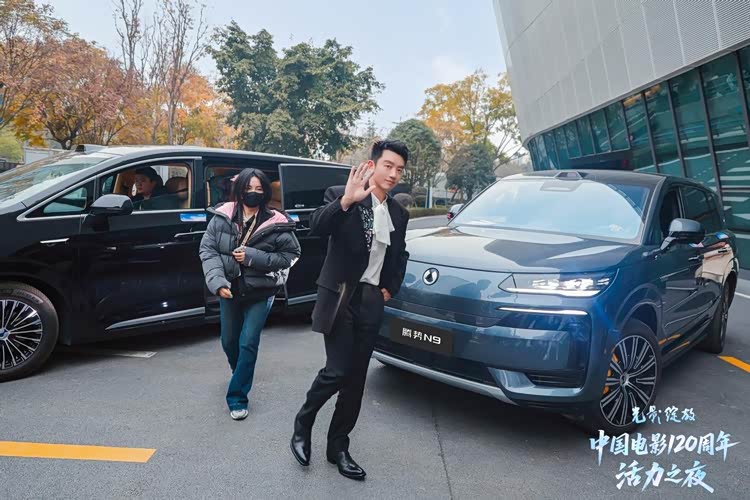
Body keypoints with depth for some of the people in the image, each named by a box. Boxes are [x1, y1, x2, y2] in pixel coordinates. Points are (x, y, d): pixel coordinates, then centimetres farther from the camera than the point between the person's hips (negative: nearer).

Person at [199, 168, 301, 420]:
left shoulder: (276, 223, -15)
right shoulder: (222, 217, -7)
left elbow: (291, 255, -10)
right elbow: (207, 249, -4)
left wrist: (253, 257, -21)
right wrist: (217, 281, -18)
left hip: (260, 292, -3)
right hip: (229, 289, 4)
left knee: (248, 343, -4)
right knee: (229, 340, 18)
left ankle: (237, 396, 13)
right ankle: (240, 373, 50)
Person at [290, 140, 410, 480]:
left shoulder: (398, 213, 10)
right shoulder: (341, 195, -7)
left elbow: (400, 255, 23)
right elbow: (316, 227, -25)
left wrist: (391, 289, 12)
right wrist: (345, 201, -39)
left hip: (372, 303, 6)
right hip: (341, 298, -5)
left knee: (355, 379, 9)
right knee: (337, 371, -8)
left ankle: (338, 448, 23)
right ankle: (302, 425, 20)